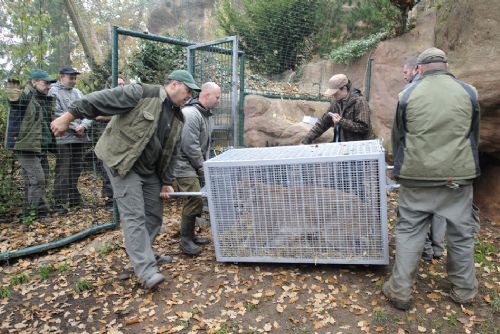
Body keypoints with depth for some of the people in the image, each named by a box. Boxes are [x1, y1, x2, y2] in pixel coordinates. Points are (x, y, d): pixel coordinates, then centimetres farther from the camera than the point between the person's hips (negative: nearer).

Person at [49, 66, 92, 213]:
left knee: (76, 170, 12)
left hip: (80, 137, 6)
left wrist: (83, 125, -8)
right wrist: (75, 127, -12)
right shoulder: (53, 91, 0)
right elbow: (57, 114, -11)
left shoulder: (78, 92, 18)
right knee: (63, 172, -5)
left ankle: (74, 198, 23)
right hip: (64, 138, -6)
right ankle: (59, 202, 3)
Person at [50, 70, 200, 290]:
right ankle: (145, 268, -4)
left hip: (150, 170, 8)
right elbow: (103, 100, -18)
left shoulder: (178, 117, 8)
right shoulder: (141, 93, -15)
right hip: (122, 163, -8)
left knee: (154, 214, 13)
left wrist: (166, 182, 10)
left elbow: (171, 153, 11)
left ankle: (143, 254, 32)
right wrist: (69, 116, -20)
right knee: (135, 216, -9)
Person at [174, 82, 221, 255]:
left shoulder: (207, 114, 12)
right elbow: (190, 146, -22)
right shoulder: (191, 114, -20)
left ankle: (190, 235, 26)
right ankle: (185, 239, 3)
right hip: (185, 165, -9)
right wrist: (202, 168, -13)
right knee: (195, 200, -12)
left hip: (197, 165, 9)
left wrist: (205, 164, 9)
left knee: (195, 200, 12)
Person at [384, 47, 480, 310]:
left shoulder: (408, 94, 0)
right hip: (458, 175, 1)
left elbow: (397, 137, 8)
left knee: (409, 232, 7)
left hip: (417, 176, -1)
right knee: (461, 234, 15)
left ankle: (400, 292, 12)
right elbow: (474, 136, 14)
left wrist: (401, 168, 24)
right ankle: (464, 291, 31)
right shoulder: (468, 92, 2)